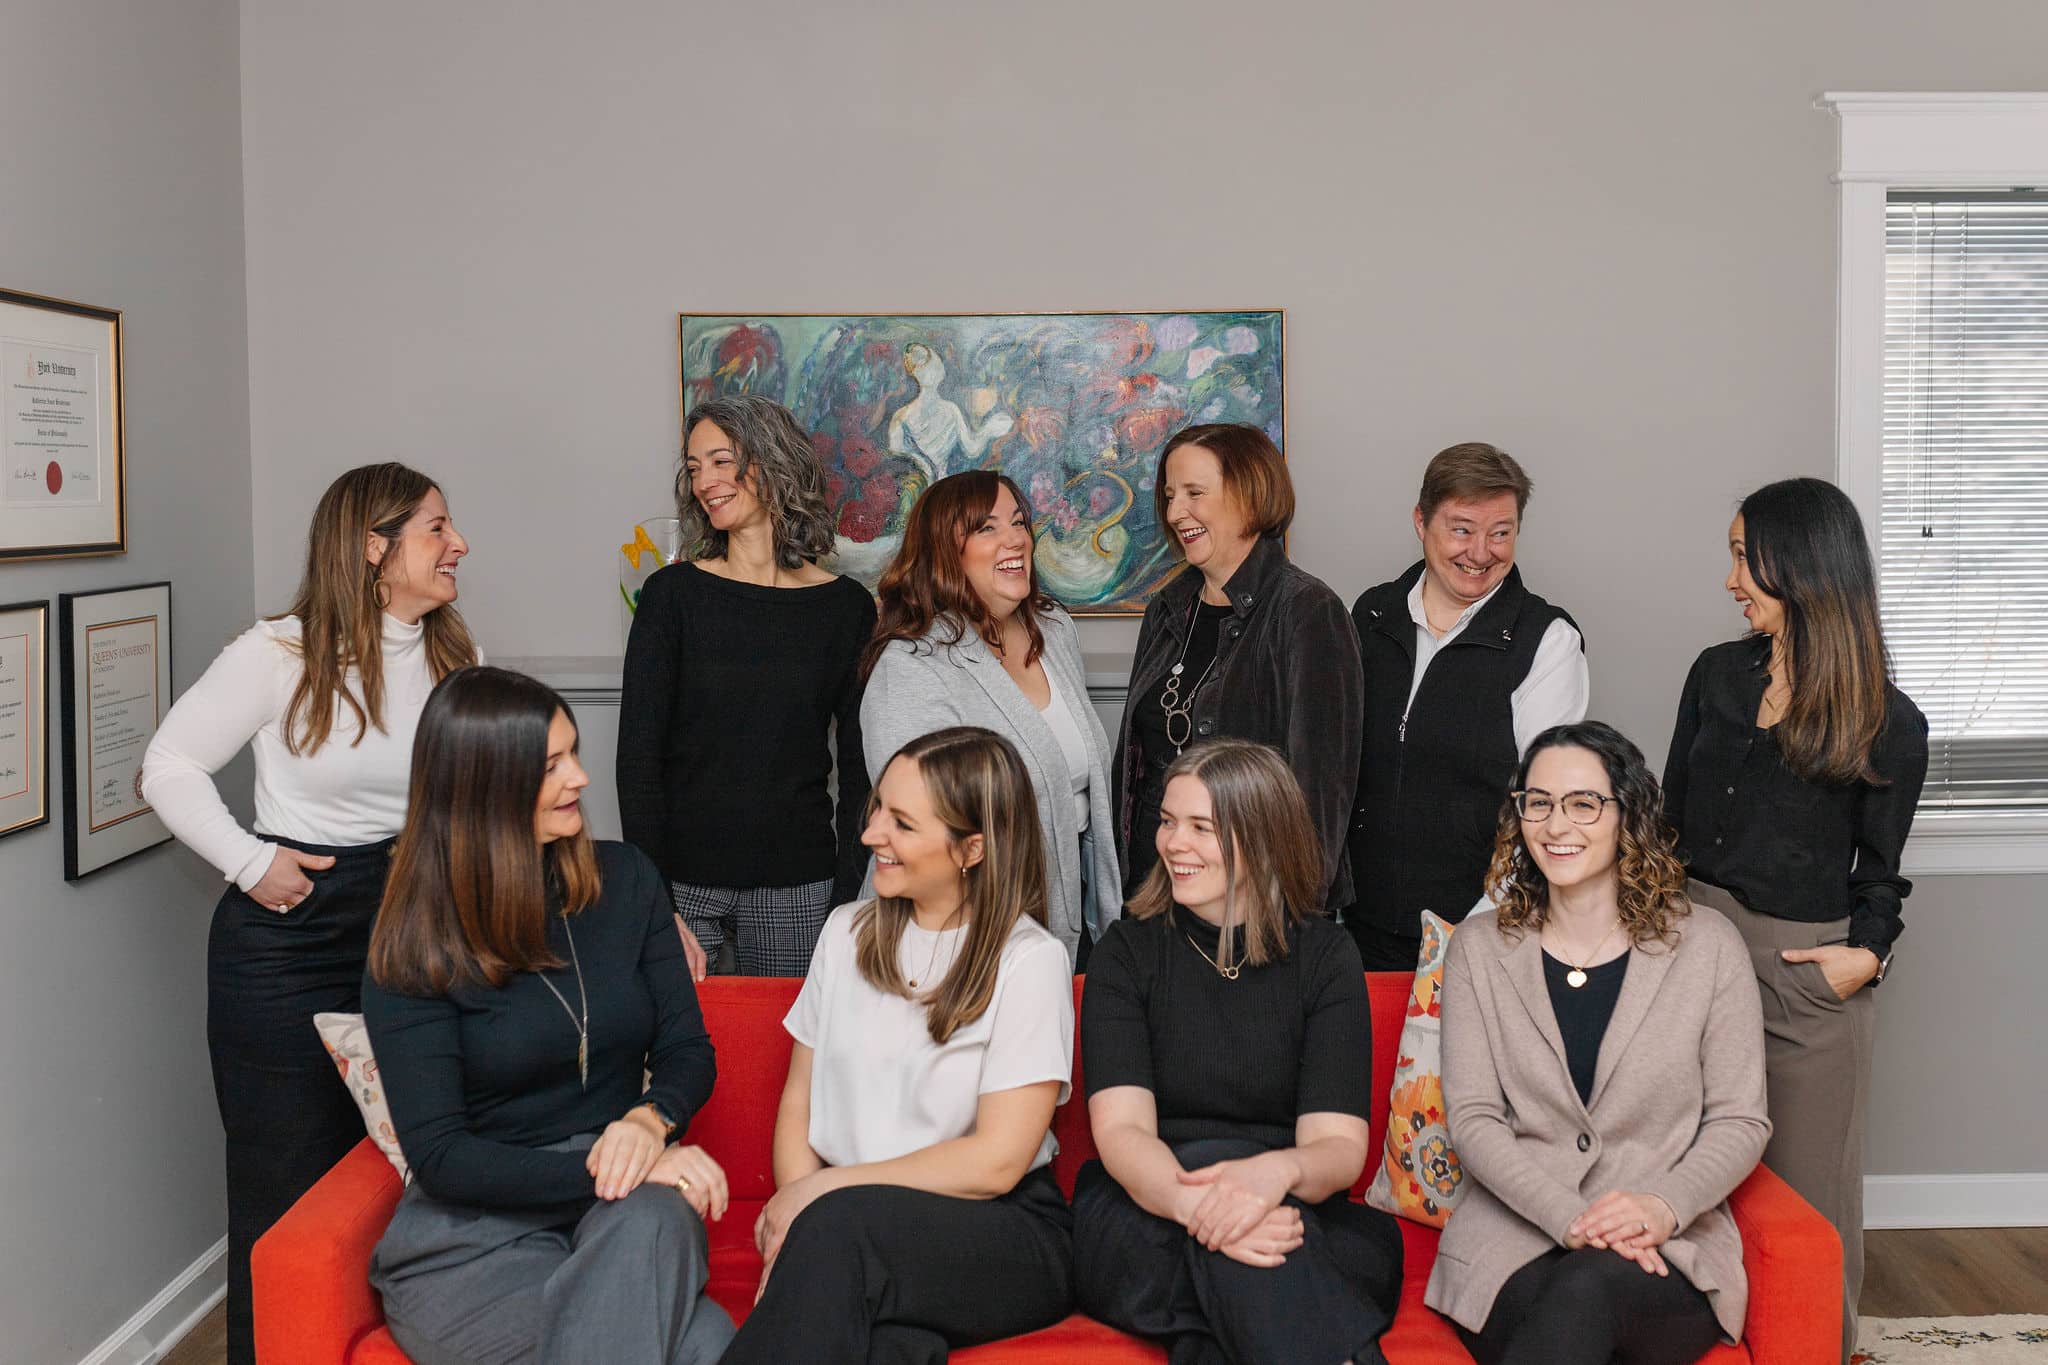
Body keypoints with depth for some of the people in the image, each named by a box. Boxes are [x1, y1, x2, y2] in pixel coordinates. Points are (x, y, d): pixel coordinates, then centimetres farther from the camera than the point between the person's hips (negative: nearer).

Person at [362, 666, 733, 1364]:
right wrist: (596, 1171, -21)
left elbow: (686, 1048, 8)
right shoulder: (415, 953, -4)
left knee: (655, 1217, -36)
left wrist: (649, 1120, -15)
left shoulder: (625, 880, 6)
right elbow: (439, 1155, -9)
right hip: (474, 1235, -4)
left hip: (619, 1209, 4)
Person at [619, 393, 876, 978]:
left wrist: (849, 897, -4)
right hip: (683, 881, -1)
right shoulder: (673, 594, -1)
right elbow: (638, 755, -5)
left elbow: (859, 770, 3)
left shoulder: (847, 607, 1)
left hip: (798, 887, 1)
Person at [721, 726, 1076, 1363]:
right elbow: (798, 1100, 11)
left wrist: (821, 1195, -11)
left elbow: (997, 1161, -11)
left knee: (840, 1227, -35)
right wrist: (796, 1204, -10)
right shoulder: (847, 933, 12)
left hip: (1000, 1233, -2)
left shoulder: (1030, 961, -6)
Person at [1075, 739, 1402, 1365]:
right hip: (1142, 1217, 1)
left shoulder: (1324, 956, 4)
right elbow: (1120, 1129, -11)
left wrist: (1279, 1170, -31)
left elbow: (1340, 1145, -6)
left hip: (1302, 1223, -1)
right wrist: (1195, 1202, -34)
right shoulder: (1127, 952, 4)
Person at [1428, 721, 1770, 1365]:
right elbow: (1473, 1119, 0)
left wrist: (1665, 1207, -16)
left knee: (1589, 1290, -35)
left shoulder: (1707, 944, 4)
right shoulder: (1478, 948, 7)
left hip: (1670, 1251, 0)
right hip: (1515, 1231, 0)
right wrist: (1571, 1218, -16)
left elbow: (1740, 1121, 4)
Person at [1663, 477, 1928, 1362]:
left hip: (1808, 969, -3)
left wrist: (1870, 952, -10)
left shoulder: (1889, 724, -3)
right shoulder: (1718, 674, 7)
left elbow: (1878, 867, 5)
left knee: (1807, 1185, 9)